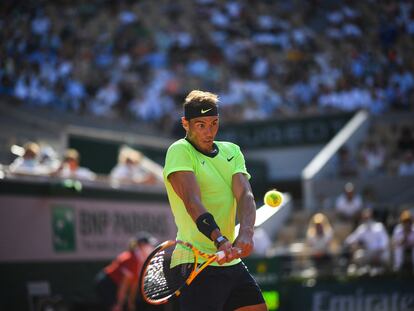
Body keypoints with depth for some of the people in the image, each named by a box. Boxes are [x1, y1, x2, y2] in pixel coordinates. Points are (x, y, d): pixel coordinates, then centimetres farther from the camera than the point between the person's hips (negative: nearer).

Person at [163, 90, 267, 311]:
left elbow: (244, 195, -6)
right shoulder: (180, 151, -9)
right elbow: (192, 201, -24)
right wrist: (219, 240, -39)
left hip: (231, 262, 7)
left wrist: (245, 233, -26)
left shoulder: (232, 151, 11)